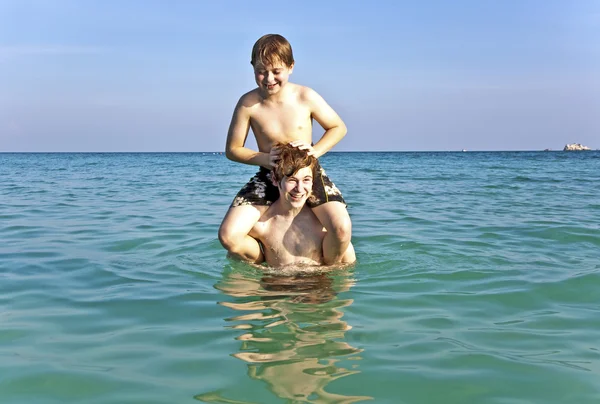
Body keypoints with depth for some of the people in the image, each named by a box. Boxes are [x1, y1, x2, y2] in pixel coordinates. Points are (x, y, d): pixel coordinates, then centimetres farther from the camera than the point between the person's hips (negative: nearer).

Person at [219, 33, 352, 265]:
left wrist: (315, 151, -15)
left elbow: (338, 128, 3)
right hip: (268, 177, 1)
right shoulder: (248, 104, -11)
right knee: (228, 235, -18)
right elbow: (232, 149, -2)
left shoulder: (306, 97, -10)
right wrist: (263, 158, -19)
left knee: (342, 228, -26)